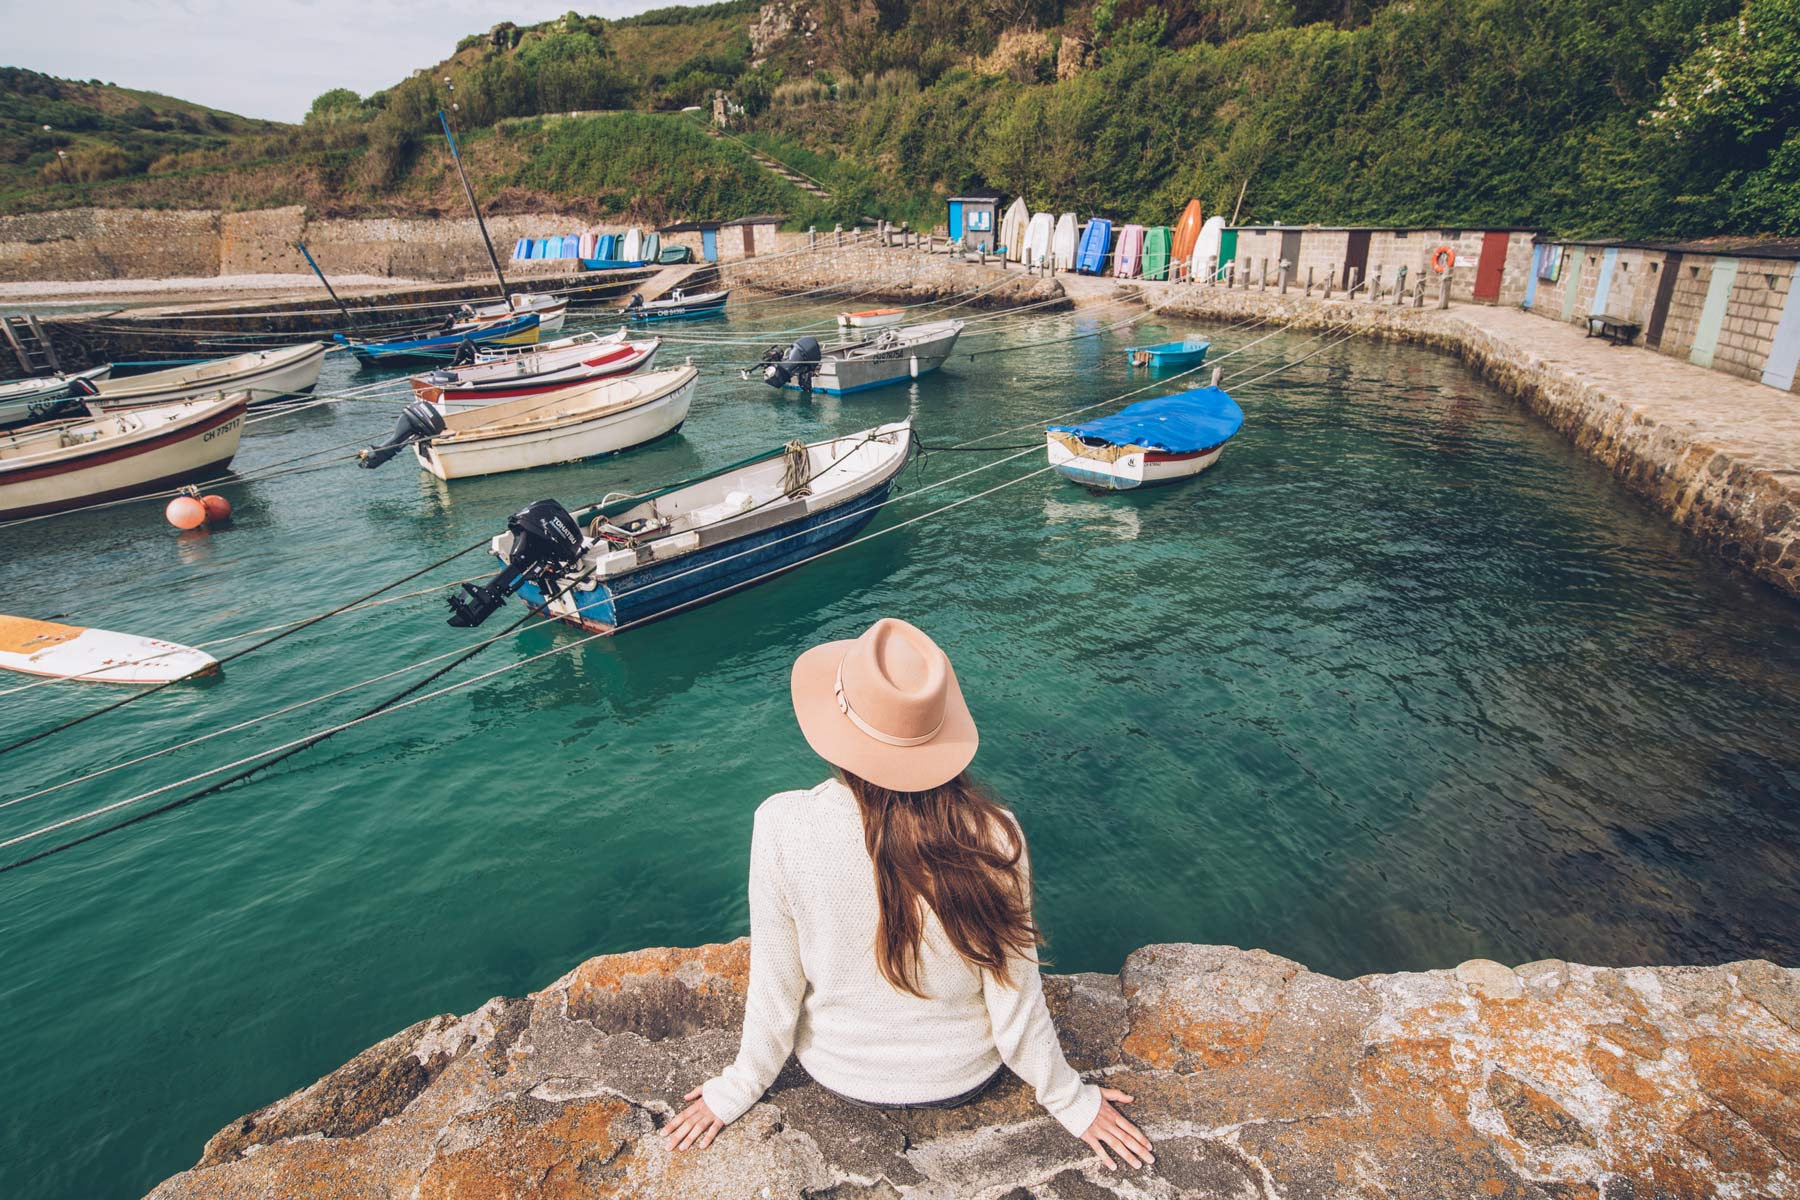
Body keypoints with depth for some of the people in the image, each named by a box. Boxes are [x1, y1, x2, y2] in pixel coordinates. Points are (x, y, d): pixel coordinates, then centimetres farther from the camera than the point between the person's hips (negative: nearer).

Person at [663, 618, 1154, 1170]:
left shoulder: (783, 826, -31)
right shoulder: (993, 836, -29)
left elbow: (774, 993, -17)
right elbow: (1015, 1005, -17)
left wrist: (736, 1090, 3)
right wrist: (1071, 1100, 3)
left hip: (841, 1075, 0)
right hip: (963, 1079, 0)